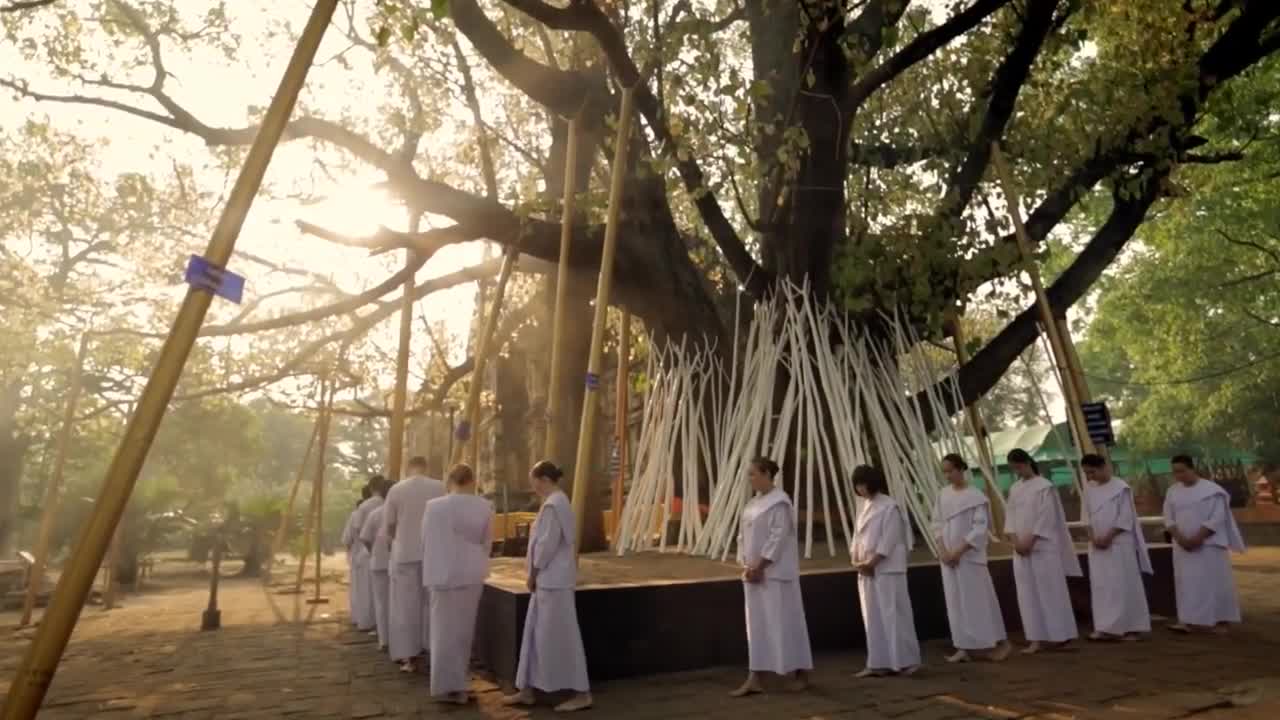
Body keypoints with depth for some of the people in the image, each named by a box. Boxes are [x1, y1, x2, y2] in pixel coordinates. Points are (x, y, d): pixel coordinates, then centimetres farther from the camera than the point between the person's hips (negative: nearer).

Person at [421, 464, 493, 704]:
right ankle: (459, 683, 24)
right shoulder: (485, 508, -7)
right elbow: (487, 542, 3)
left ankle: (446, 685, 16)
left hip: (444, 574, -2)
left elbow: (427, 543, -1)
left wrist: (430, 574, 16)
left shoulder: (435, 507, -11)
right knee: (464, 628, 14)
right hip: (472, 574, 2)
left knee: (444, 629, 10)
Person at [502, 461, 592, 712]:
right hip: (549, 579, 10)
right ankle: (527, 690, 24)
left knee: (561, 635, -2)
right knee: (536, 633, 15)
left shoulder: (552, 505, -20)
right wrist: (536, 575, 13)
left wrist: (533, 573, -8)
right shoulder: (558, 502, 12)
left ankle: (582, 693, 9)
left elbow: (547, 544, -21)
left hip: (553, 580, -10)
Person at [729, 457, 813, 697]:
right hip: (754, 572, 8)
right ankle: (754, 680, 10)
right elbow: (744, 535, 13)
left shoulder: (779, 502, -13)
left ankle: (802, 673, 19)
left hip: (775, 572, -8)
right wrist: (746, 565, 0)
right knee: (757, 624, 7)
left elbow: (779, 537, -19)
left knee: (784, 620, 2)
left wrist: (759, 565, -18)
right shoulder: (754, 502, 12)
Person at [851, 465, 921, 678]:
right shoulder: (863, 507, 13)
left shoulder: (889, 506, -11)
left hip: (887, 569, -7)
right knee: (873, 617, 9)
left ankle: (906, 661, 9)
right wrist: (856, 559, -1)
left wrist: (872, 562, -16)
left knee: (893, 614, -2)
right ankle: (879, 663, 16)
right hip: (866, 570, 8)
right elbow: (857, 535, 14)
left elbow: (889, 540, -15)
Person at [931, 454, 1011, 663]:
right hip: (948, 556, 5)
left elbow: (980, 528, -14)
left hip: (970, 556, -5)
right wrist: (943, 550, -6)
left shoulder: (975, 496, -10)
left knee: (978, 600, 0)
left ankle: (1000, 642, 17)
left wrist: (959, 551, -17)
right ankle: (963, 648, 12)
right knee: (956, 602, 6)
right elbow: (937, 524, 7)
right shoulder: (943, 495, 6)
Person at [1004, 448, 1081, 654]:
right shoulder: (1014, 489, 10)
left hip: (1043, 548, -5)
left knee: (1050, 591, 1)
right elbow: (1010, 516, 8)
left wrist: (1030, 541, -15)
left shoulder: (1044, 487, -7)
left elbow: (1046, 518, -12)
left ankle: (1062, 633, 16)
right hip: (1021, 549, 5)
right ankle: (1035, 639, 6)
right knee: (1028, 594, 3)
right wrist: (1015, 540, -6)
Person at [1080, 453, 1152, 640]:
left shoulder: (1121, 487, -8)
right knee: (1100, 586, 3)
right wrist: (1093, 537, -4)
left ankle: (1131, 627, 8)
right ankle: (1106, 628, 6)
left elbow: (1125, 518, -11)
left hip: (1120, 544, -5)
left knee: (1124, 585, -1)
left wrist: (1108, 537, -16)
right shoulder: (1089, 489, 8)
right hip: (1098, 545, 5)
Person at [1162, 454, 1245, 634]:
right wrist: (1180, 538, -11)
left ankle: (1221, 621, 10)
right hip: (1183, 545, 4)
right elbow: (1168, 519, 4)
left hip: (1209, 544, -4)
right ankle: (1186, 622, 1)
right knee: (1186, 583, 1)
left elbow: (1217, 518, -13)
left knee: (1214, 582, 0)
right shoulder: (1172, 491, 5)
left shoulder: (1212, 489, -8)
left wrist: (1198, 538, -19)